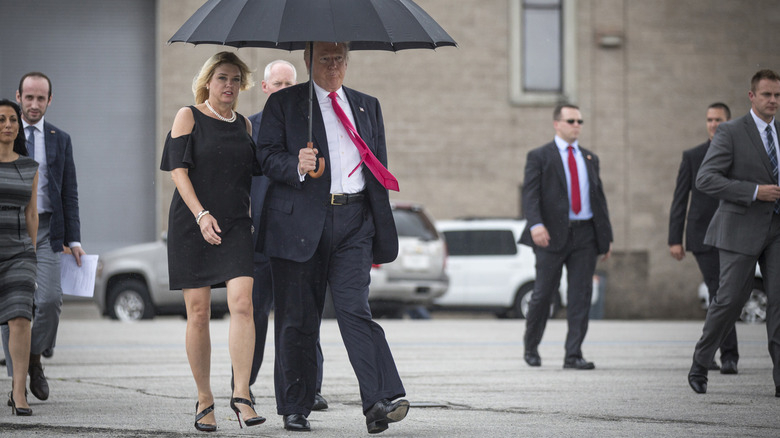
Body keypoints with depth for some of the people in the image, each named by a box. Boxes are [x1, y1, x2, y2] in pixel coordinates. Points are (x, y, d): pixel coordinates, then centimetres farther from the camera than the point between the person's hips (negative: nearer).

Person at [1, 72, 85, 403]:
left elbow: (69, 193, 10)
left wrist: (74, 240, 2)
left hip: (46, 230, 1)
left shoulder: (60, 140, 11)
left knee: (50, 300, -13)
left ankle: (35, 359, 11)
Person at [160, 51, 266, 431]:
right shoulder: (189, 116, 2)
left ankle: (241, 395, -14)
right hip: (192, 225, -3)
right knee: (198, 312, -1)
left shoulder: (244, 125, 15)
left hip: (236, 226, 3)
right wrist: (201, 215, -18)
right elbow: (178, 169, -6)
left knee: (241, 303, -15)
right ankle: (204, 400, 9)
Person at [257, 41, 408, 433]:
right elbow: (268, 157, 0)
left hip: (353, 222, 1)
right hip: (301, 221, -1)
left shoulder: (367, 106, 18)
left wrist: (380, 237, 15)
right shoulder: (283, 103, 8)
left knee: (354, 307, -14)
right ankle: (295, 409, 13)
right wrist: (297, 164, -22)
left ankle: (380, 401, -24)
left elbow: (379, 170, 20)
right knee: (298, 318, 2)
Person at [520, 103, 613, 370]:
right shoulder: (539, 157, 3)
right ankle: (531, 348, 20)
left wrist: (607, 236, 14)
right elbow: (530, 194, -7)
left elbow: (599, 197, 20)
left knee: (581, 296, -2)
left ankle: (573, 355, -1)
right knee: (543, 293, 0)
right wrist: (536, 224, -24)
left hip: (585, 235, 4)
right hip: (552, 235, -4)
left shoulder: (590, 159, 18)